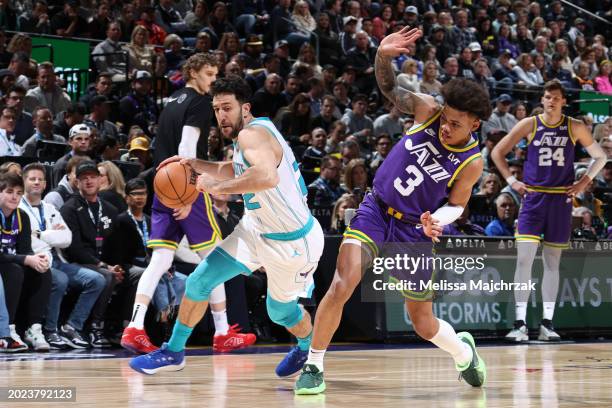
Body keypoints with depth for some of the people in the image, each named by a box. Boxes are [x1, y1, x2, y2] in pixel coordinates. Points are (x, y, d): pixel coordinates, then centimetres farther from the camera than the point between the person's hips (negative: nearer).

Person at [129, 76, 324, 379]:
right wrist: (195, 164, 10)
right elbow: (234, 171, 25)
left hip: (293, 242, -8)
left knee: (279, 311, 12)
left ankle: (308, 347, 45)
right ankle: (173, 353, 15)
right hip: (257, 229, 8)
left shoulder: (252, 134, -27)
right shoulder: (246, 137, 3)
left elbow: (268, 176, -48)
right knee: (199, 282, 0)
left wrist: (217, 187, -37)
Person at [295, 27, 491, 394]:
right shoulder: (428, 111, -11)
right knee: (341, 287, -23)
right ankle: (314, 367, -8)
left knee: (425, 325, 10)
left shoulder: (472, 162, -13)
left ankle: (464, 352, 45)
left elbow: (456, 204, -1)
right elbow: (390, 88, -4)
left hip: (415, 230, 0)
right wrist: (384, 56, -25)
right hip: (377, 210, 0)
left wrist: (435, 221, -23)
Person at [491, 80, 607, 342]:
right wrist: (511, 180, -1)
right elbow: (497, 152, 6)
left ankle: (547, 323, 11)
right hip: (533, 197, -1)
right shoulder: (529, 124, 0)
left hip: (561, 200, 1)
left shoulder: (574, 128, 3)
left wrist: (584, 182, 3)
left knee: (552, 261, 6)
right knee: (524, 258, -11)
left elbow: (600, 156, 13)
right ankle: (520, 323, -10)